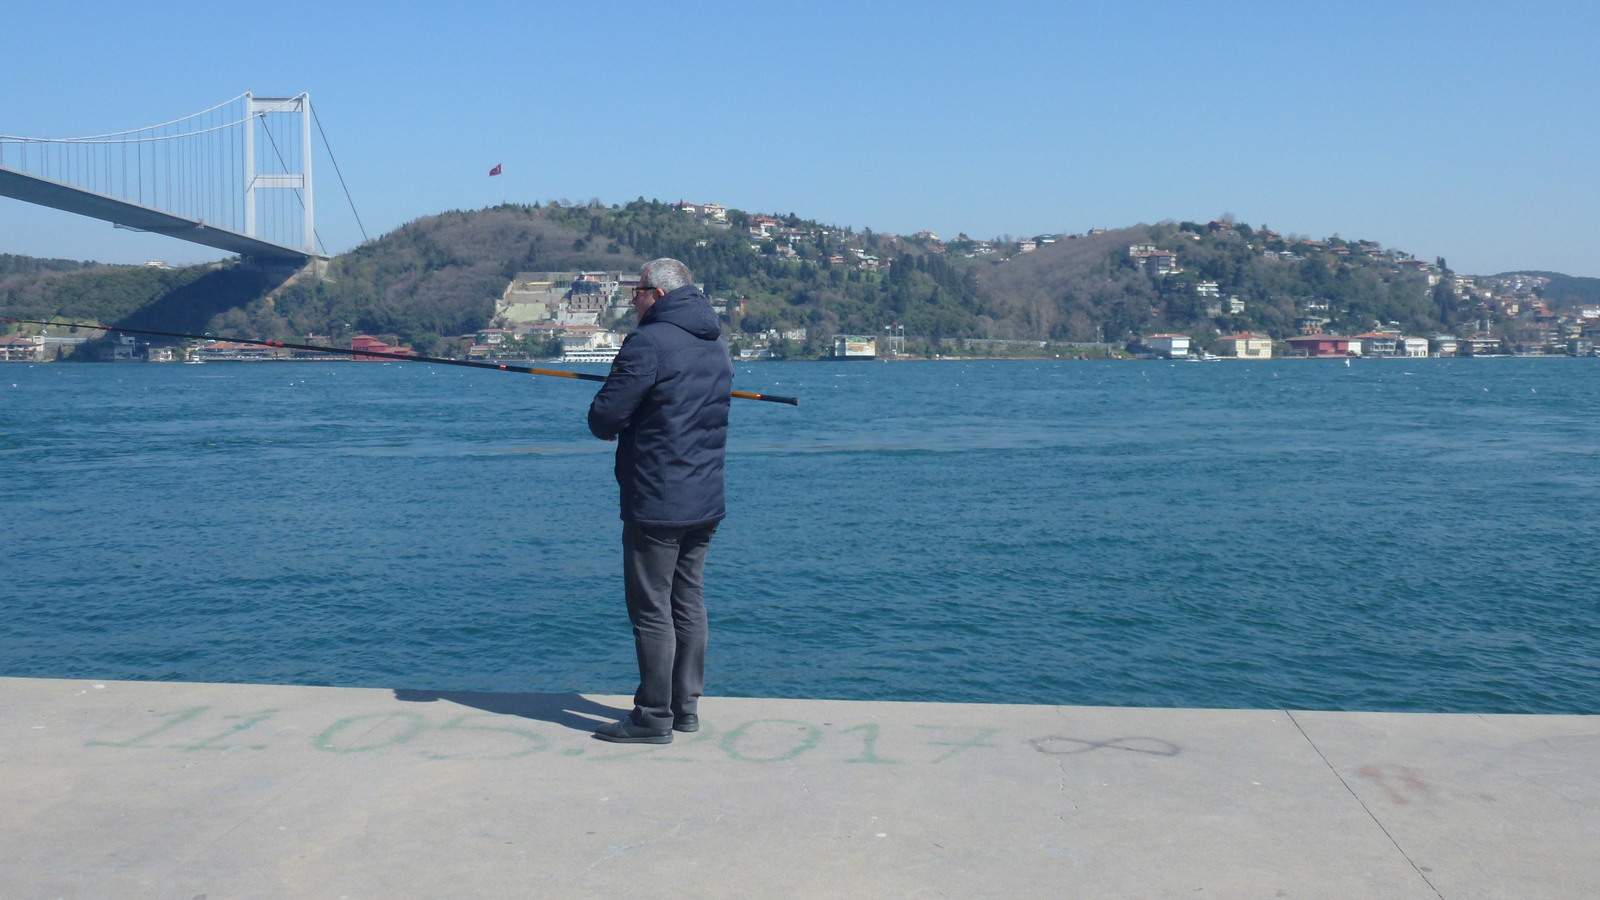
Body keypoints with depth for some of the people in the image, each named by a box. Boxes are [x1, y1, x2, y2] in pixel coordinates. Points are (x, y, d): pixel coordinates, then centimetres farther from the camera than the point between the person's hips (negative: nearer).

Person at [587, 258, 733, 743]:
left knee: (651, 608, -1)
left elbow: (604, 419, -15)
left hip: (656, 502, -8)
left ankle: (653, 717, 3)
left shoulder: (649, 342, -14)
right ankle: (686, 707, 20)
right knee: (688, 602, 13)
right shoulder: (718, 345, 12)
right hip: (707, 501, 8)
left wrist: (608, 424, 7)